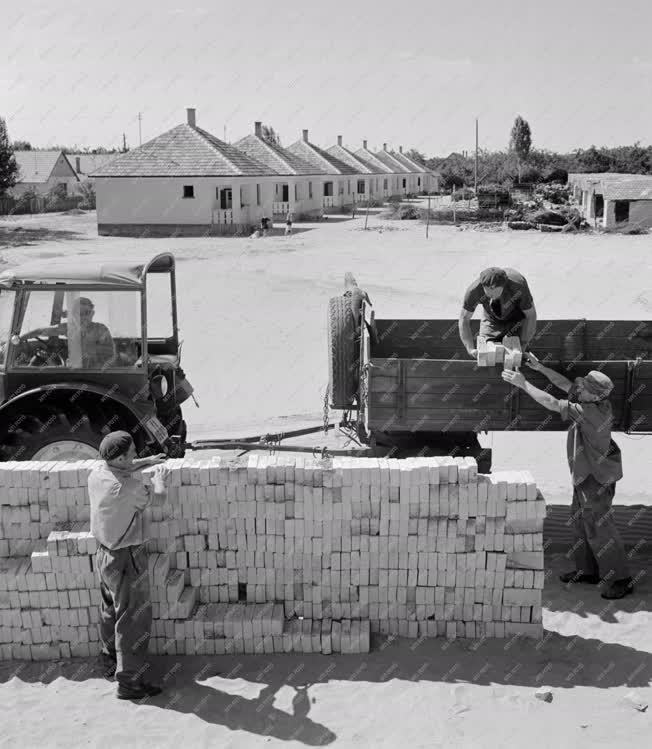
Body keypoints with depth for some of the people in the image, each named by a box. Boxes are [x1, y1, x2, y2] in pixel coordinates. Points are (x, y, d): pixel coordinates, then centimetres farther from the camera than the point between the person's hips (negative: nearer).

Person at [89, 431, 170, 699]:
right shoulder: (127, 487, -29)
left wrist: (147, 462, 20)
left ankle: (111, 662, 43)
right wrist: (159, 477, 9)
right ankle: (128, 681, 9)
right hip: (127, 559, -9)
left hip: (104, 554, 9)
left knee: (110, 612, 25)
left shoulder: (96, 474, -5)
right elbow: (157, 496, -10)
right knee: (133, 620, 2)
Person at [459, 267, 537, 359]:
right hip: (492, 319, 2)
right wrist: (471, 349, -34)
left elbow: (531, 316, -26)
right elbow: (464, 319, -23)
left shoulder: (519, 284, -40)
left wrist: (522, 347, -32)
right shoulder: (474, 289, -36)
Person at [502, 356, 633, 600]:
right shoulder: (600, 403, -4)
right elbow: (567, 386, 7)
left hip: (596, 479, -10)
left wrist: (523, 383, -25)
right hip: (587, 474, 10)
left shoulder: (589, 411, -29)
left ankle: (621, 580, 9)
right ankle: (587, 571, 29)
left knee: (599, 528, -1)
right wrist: (540, 367, 3)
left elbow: (552, 403, -30)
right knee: (580, 521, 18)